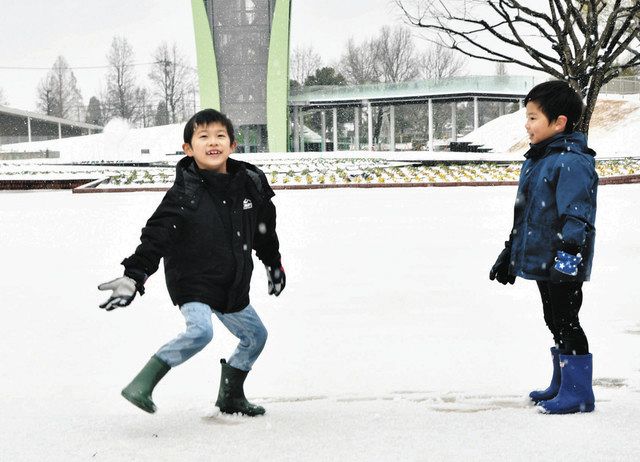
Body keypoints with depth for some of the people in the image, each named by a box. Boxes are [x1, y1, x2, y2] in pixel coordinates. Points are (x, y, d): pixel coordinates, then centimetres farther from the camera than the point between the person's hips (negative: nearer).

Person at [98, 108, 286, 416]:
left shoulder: (251, 183, -3)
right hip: (191, 284, -7)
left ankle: (230, 397, 35)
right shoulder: (184, 194, -18)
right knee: (200, 330, -30)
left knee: (255, 336, 16)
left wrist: (273, 264, 25)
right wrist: (133, 277, -29)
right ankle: (143, 385, -21)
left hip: (233, 288, 7)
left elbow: (265, 229, 14)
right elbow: (155, 237, -20)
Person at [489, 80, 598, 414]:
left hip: (563, 264, -10)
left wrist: (568, 252, -29)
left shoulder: (572, 161, -17)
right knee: (555, 321, 17)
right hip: (540, 260, 10)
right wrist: (510, 252, 24)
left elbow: (576, 214, -23)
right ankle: (562, 385, 28)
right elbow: (524, 214, 22)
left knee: (566, 322, -4)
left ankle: (578, 392, 5)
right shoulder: (536, 159, 14)